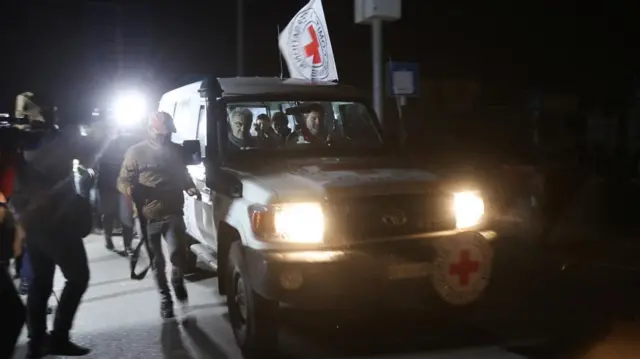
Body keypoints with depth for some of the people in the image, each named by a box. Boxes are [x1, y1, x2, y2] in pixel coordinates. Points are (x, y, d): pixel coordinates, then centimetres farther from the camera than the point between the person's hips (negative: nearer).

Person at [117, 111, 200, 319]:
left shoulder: (176, 150, 9)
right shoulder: (136, 152, -3)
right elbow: (122, 181, -2)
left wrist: (189, 187, 0)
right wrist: (132, 190, -25)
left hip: (174, 213, 1)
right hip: (149, 216, -1)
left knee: (178, 253, -15)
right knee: (157, 260, 8)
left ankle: (178, 281, 16)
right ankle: (165, 297, 26)